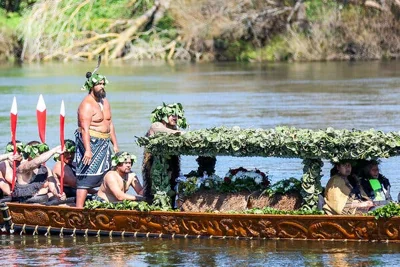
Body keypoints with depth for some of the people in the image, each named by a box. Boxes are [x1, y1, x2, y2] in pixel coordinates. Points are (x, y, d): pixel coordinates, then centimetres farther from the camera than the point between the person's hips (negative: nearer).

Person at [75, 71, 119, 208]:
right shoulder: (87, 104, -14)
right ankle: (79, 208, -17)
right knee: (86, 176, -14)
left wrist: (115, 145, 17)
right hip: (90, 142, -9)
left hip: (104, 144, 9)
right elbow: (85, 129, -23)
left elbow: (110, 124, 20)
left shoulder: (105, 102, 15)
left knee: (104, 175, 12)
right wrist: (88, 149, -31)